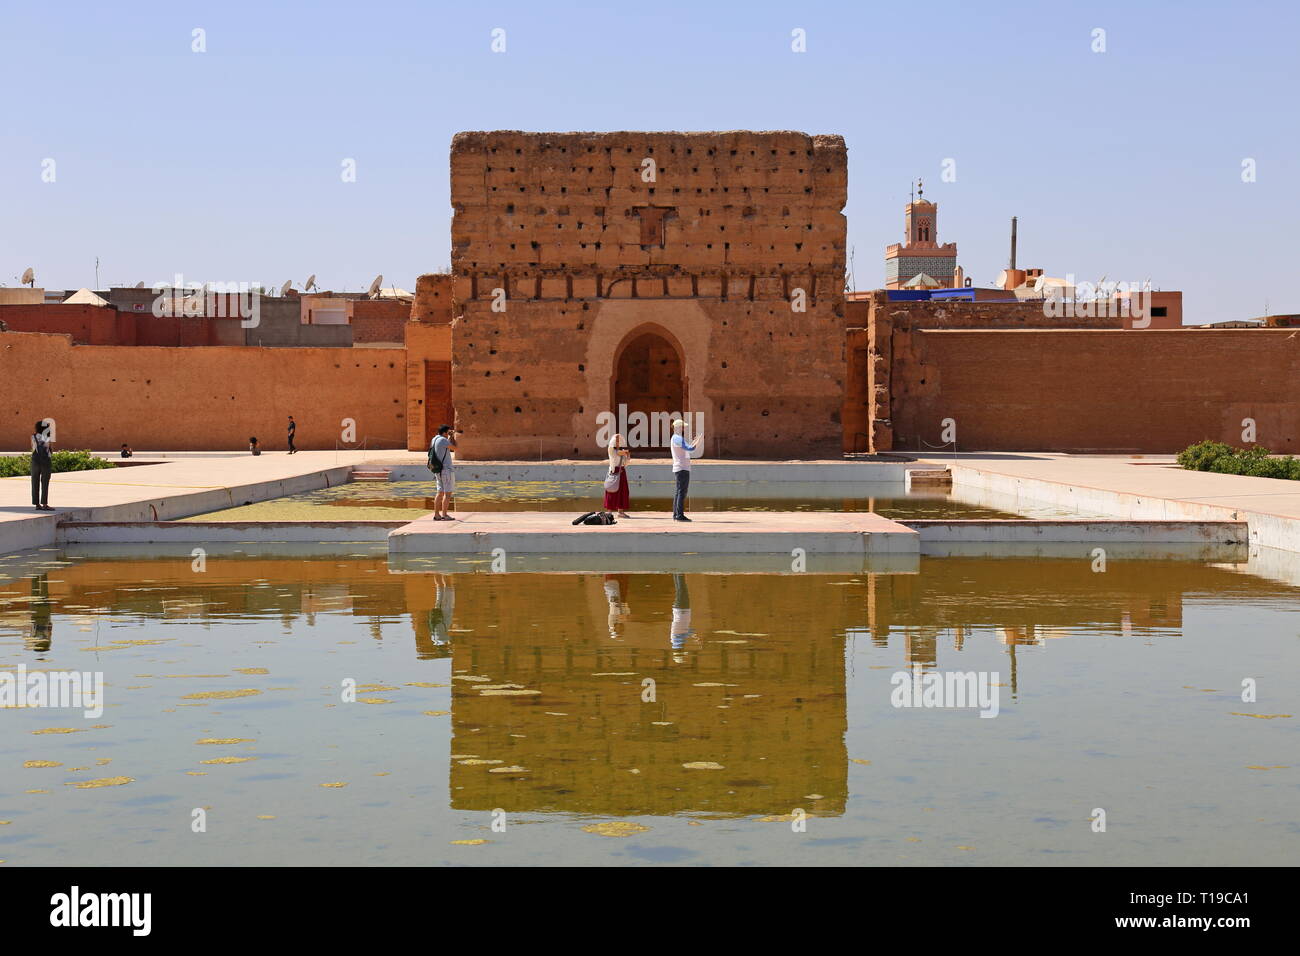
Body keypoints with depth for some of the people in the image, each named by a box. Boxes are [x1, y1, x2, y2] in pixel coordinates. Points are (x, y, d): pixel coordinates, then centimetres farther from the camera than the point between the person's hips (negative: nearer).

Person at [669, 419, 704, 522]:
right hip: (682, 468, -11)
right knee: (682, 492, -11)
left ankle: (676, 515, 15)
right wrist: (700, 438, -11)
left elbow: (688, 448, 25)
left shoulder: (676, 438, 19)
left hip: (678, 469, 11)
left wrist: (696, 439, 21)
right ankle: (680, 515, -13)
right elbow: (691, 448, -20)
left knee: (678, 492, 12)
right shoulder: (678, 438, -14)